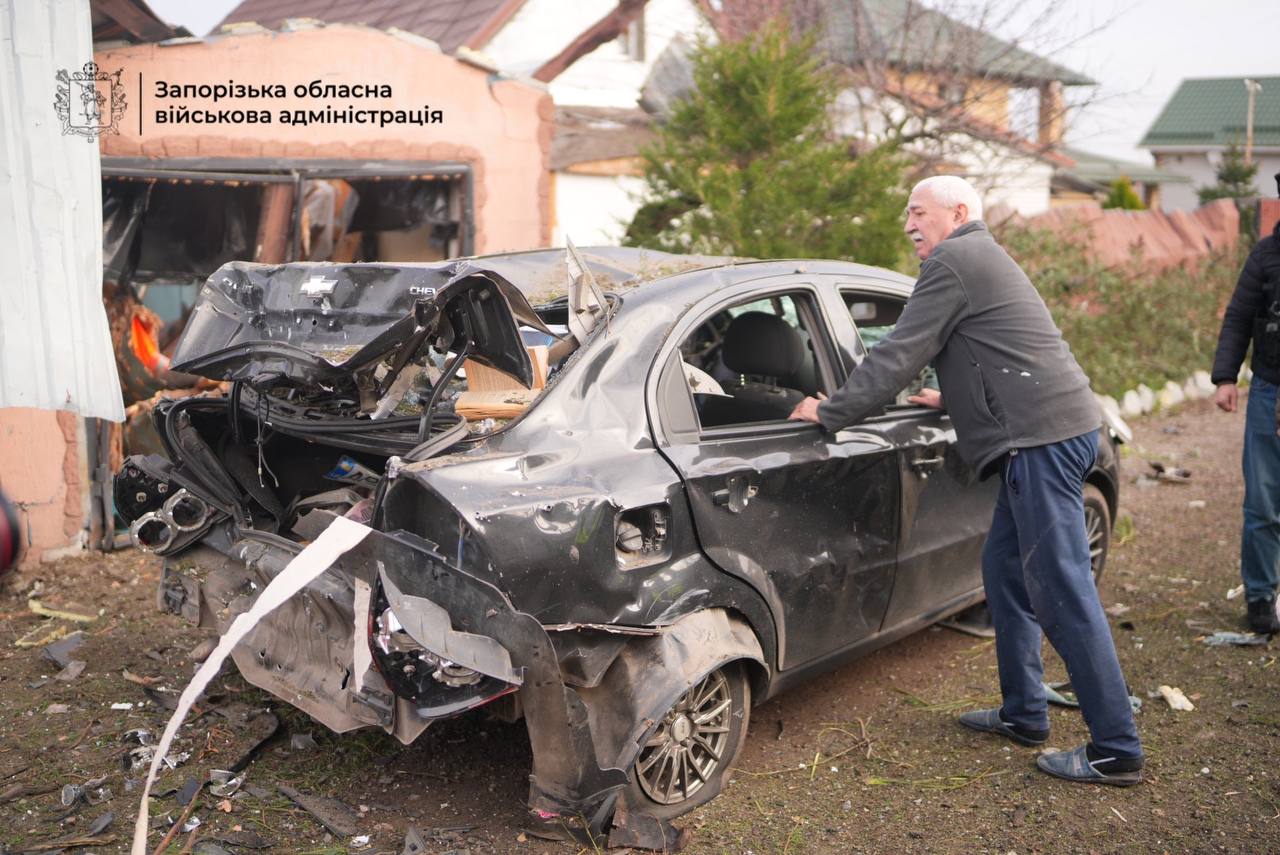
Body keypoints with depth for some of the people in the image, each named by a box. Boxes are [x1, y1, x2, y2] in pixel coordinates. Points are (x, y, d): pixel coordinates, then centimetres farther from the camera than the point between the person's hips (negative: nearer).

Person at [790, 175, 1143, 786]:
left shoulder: (952, 263, -8)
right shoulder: (983, 258, 23)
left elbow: (898, 355, -12)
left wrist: (829, 412, -5)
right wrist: (952, 399, 36)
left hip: (1043, 437, -11)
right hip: (1052, 429, 11)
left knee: (1062, 593, -7)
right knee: (1005, 570, 17)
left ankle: (1117, 751, 1)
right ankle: (1023, 714, 26)